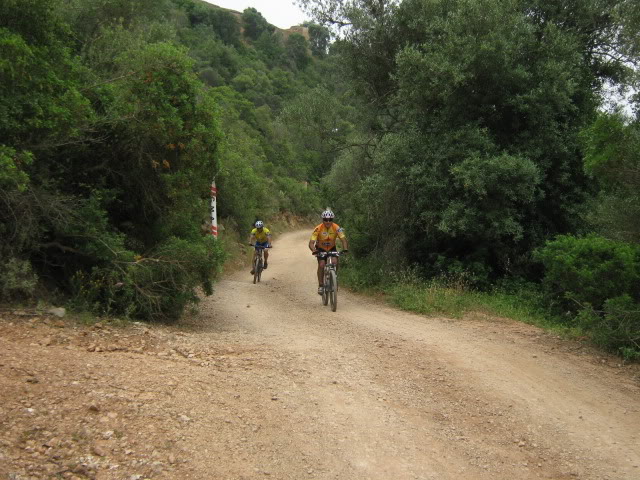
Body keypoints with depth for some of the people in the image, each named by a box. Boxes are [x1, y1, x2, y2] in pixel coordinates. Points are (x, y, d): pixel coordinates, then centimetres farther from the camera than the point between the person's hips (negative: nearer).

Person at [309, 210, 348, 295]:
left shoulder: (336, 228, -24)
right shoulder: (318, 229, -28)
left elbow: (343, 239, -30)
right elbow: (311, 243, -32)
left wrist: (345, 249, -49)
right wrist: (314, 251, -52)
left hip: (332, 248, 1)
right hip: (320, 249, -1)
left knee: (335, 262, -23)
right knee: (321, 265, -21)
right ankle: (320, 285, -7)